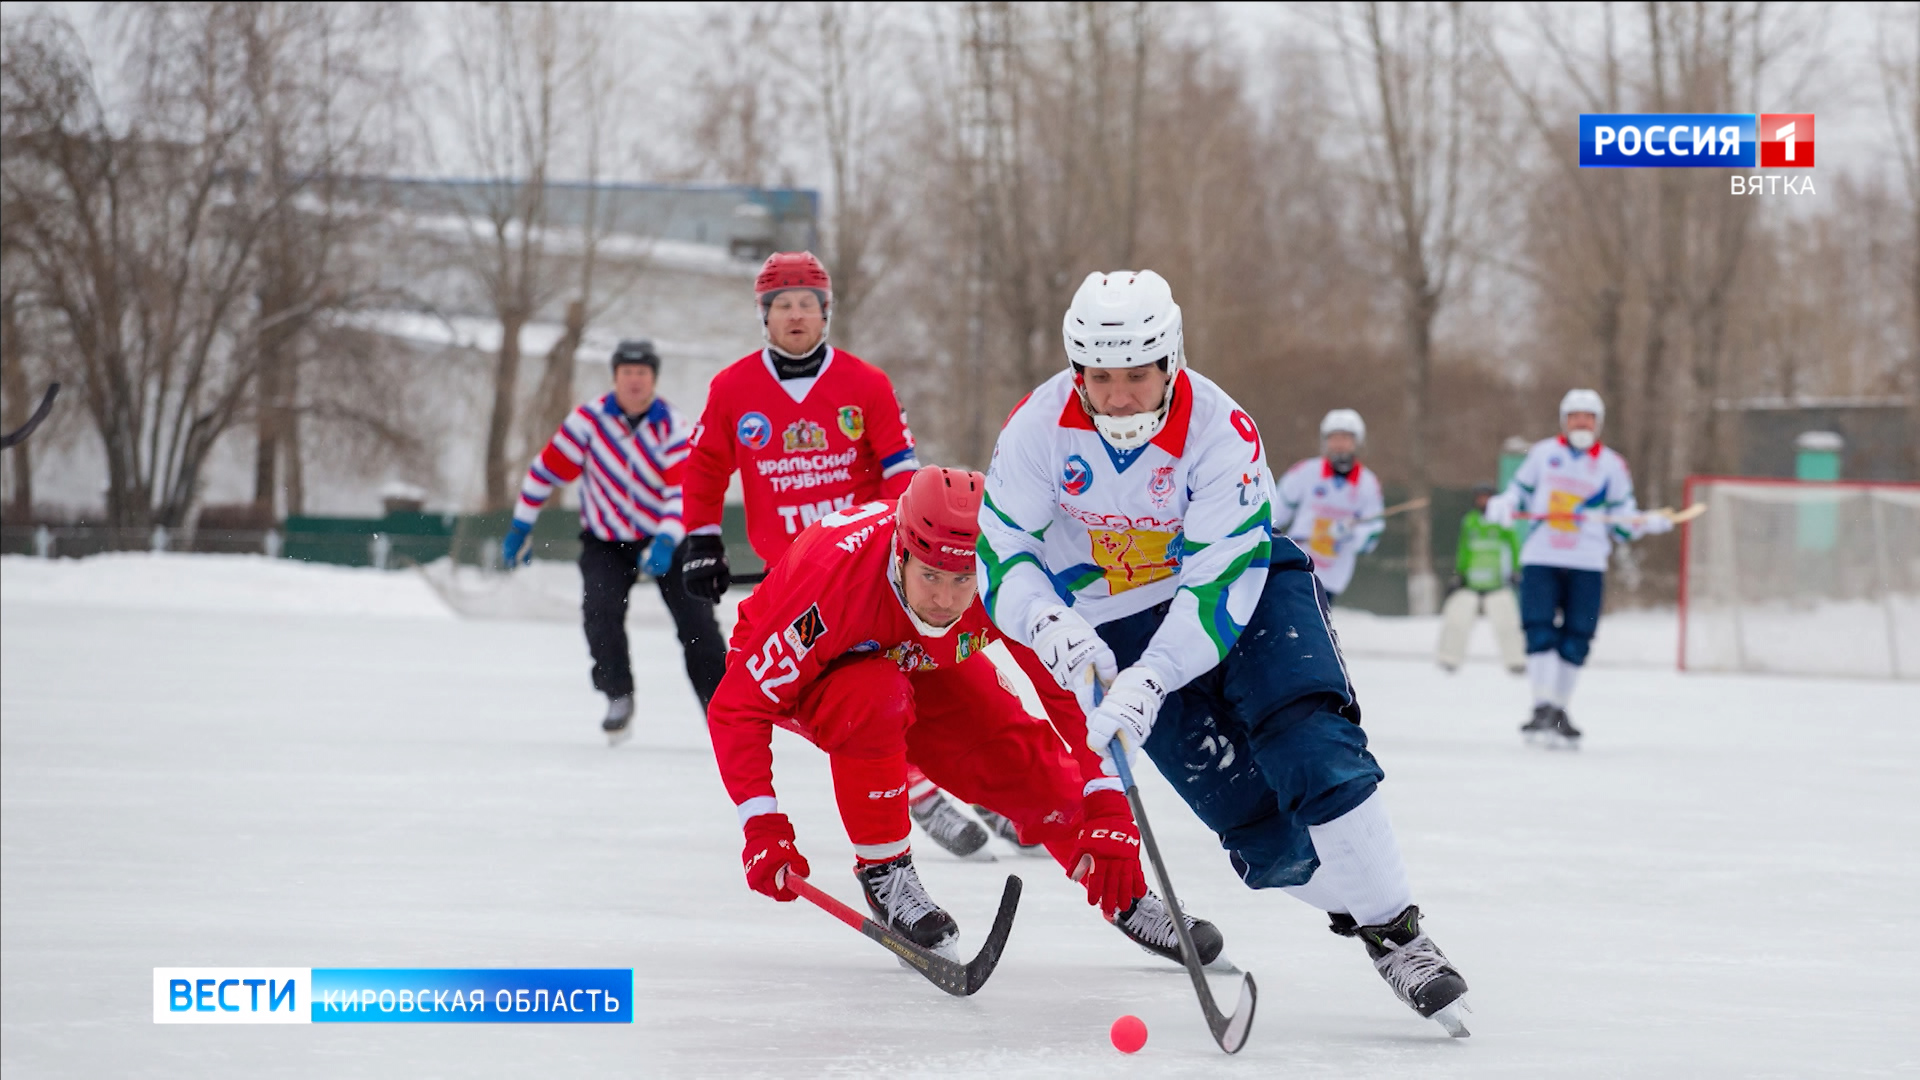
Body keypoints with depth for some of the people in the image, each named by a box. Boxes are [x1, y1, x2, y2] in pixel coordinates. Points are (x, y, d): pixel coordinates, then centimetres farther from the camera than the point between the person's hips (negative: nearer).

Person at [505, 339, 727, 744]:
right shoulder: (589, 419, -10)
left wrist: (666, 541, -38)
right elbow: (547, 469, -3)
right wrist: (519, 527, -2)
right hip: (606, 540, 1)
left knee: (697, 624, -8)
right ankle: (619, 698, -7)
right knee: (600, 609, -23)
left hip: (665, 537, -1)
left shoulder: (673, 426, -14)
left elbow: (684, 489, -23)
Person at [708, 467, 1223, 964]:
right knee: (876, 698, -35)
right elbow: (737, 706, -35)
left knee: (1019, 755, -11)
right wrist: (763, 826, -43)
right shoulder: (833, 580, -42)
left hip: (919, 666, 4)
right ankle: (883, 872, -16)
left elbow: (1076, 692, -24)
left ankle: (1125, 897, 9)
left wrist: (1109, 814, -31)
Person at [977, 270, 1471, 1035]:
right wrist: (1052, 629, -30)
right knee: (1252, 817, -11)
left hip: (1240, 587, -1)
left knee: (1308, 744, -24)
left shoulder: (1221, 431, -25)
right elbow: (1000, 550, -11)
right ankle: (1359, 895, 11)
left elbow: (1223, 578, -28)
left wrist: (1148, 682, -38)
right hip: (1117, 622, 2)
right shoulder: (1041, 426, -17)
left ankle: (1394, 933, -17)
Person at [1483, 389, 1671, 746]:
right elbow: (1520, 490, 19)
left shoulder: (1612, 464, 9)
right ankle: (1542, 708, -13)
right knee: (1540, 631, -12)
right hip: (1541, 559, 0)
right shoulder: (1543, 453, 11)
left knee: (1576, 638, -2)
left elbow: (1621, 517, 9)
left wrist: (1646, 523, -10)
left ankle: (1560, 711, 9)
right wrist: (1502, 505, -2)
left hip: (1587, 564, 0)